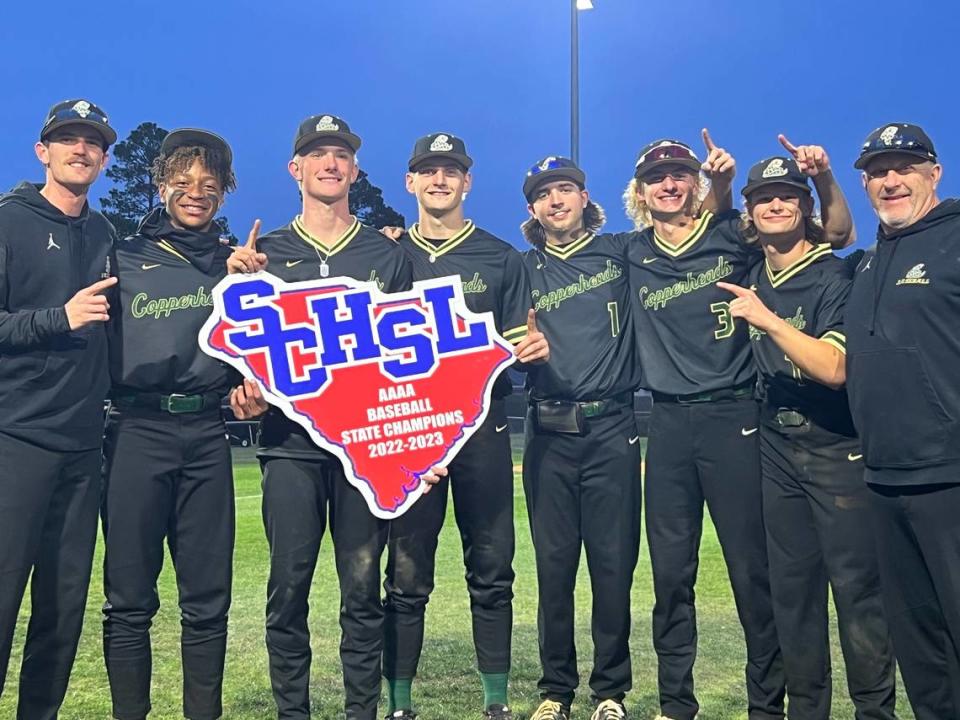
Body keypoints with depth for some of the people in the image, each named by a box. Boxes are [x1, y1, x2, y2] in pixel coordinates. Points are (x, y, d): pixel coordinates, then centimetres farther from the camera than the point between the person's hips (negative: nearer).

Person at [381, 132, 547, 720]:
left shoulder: (501, 258, 9)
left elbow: (520, 349, 9)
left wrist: (534, 350, -14)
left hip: (483, 427, 0)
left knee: (492, 570, 5)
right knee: (407, 574, 3)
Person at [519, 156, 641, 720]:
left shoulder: (622, 253, 8)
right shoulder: (524, 268, 11)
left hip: (613, 429, -1)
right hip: (549, 434, 1)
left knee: (614, 566, 3)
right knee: (554, 566, 5)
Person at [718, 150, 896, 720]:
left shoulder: (834, 276, -10)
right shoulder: (753, 278, 9)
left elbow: (833, 367, -21)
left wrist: (766, 319, -22)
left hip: (836, 446, -6)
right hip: (777, 446, 6)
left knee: (857, 585, -4)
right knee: (792, 588, 10)